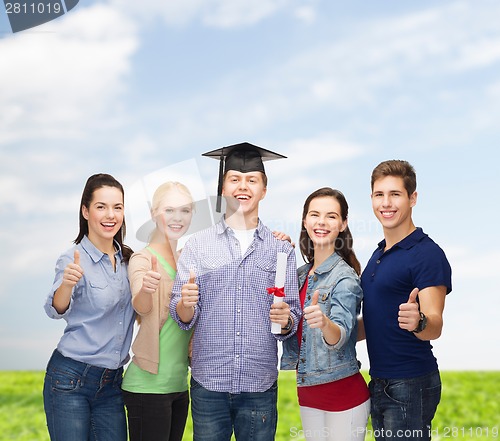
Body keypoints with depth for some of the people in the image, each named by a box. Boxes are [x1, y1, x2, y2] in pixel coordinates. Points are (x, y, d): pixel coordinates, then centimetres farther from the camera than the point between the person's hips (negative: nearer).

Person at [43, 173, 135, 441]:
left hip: (112, 383, 5)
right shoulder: (74, 259, -11)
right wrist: (67, 283, -48)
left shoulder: (127, 259, 7)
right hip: (71, 380, -5)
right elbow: (56, 310, -27)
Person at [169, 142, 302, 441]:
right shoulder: (198, 245, 3)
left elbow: (293, 314, 7)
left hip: (261, 386, 1)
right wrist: (186, 304, -21)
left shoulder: (282, 249, 5)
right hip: (208, 383, 0)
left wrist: (286, 320, -14)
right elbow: (183, 317, 1)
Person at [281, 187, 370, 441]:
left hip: (343, 395, -7)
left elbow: (341, 336, -26)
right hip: (307, 393, 7)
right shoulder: (301, 274, 6)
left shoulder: (345, 278, -14)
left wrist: (324, 323, -50)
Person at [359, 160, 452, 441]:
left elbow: (435, 327, -22)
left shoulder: (428, 254, -14)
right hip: (380, 382, 8)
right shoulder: (379, 253, 12)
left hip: (410, 385, -8)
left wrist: (418, 322, -43)